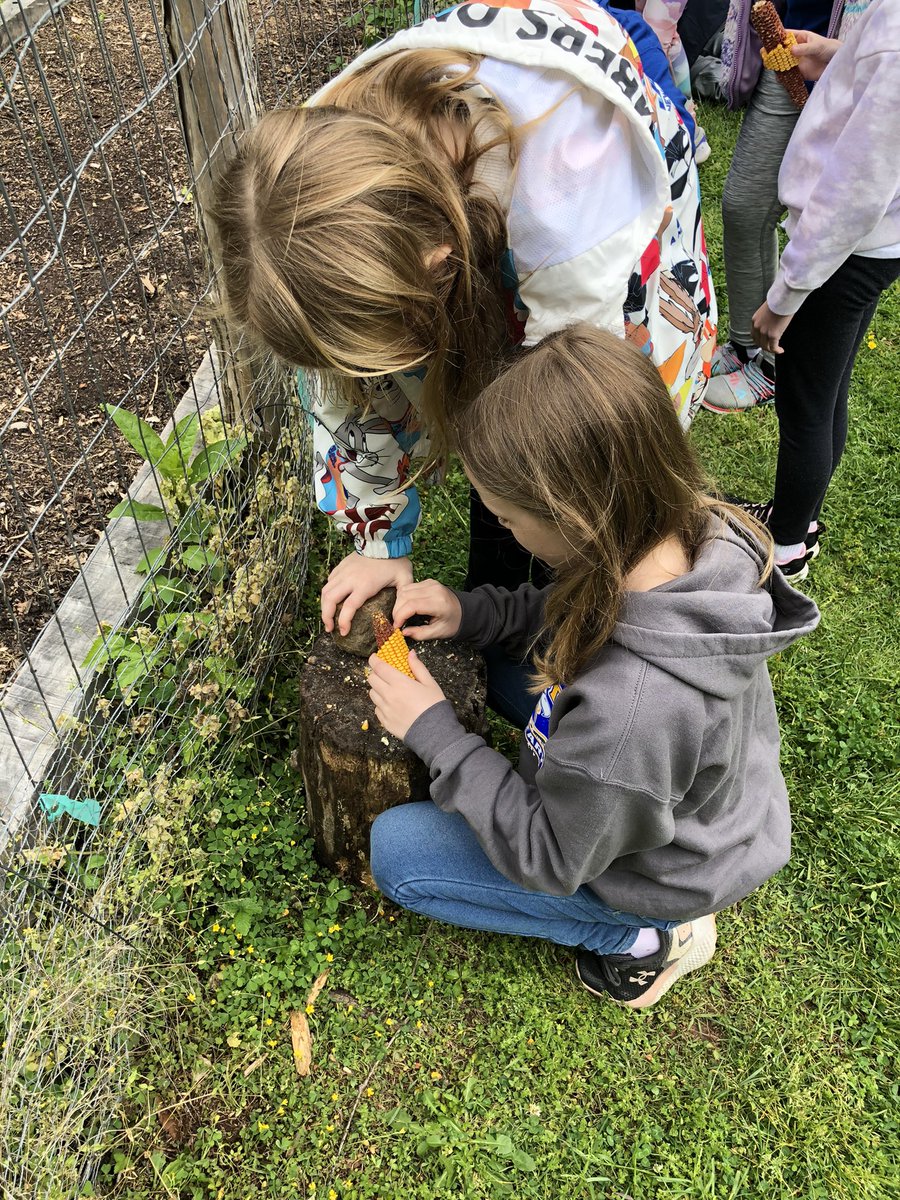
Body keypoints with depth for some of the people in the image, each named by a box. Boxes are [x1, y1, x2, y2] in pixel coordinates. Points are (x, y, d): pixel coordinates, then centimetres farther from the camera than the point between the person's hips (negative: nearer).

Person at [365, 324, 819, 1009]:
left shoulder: (627, 709, -46)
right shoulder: (697, 530, -23)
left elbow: (549, 860, -25)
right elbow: (579, 619, 0)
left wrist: (435, 734, -21)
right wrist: (471, 614, -11)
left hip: (666, 876, -7)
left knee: (395, 850, 0)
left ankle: (643, 937, 6)